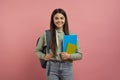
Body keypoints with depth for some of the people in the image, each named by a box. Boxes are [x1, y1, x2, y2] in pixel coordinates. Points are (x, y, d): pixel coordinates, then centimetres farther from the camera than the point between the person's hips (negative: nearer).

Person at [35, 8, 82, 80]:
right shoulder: (46, 34, 1)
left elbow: (80, 55, 4)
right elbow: (37, 50, 12)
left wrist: (69, 56, -13)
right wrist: (44, 56, -6)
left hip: (67, 67, 1)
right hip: (52, 67, 0)